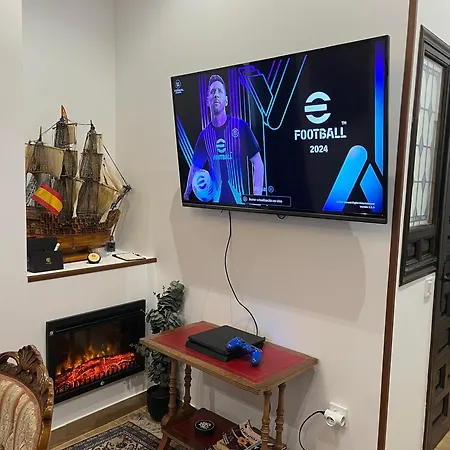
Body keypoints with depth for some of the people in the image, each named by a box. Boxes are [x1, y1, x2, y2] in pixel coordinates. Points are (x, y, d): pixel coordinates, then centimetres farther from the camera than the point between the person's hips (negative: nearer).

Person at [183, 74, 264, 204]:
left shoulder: (241, 126, -6)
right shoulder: (205, 134, 4)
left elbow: (257, 163, -5)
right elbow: (195, 168, 13)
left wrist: (257, 196, -13)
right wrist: (186, 194, 3)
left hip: (240, 198, -2)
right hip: (216, 199, 2)